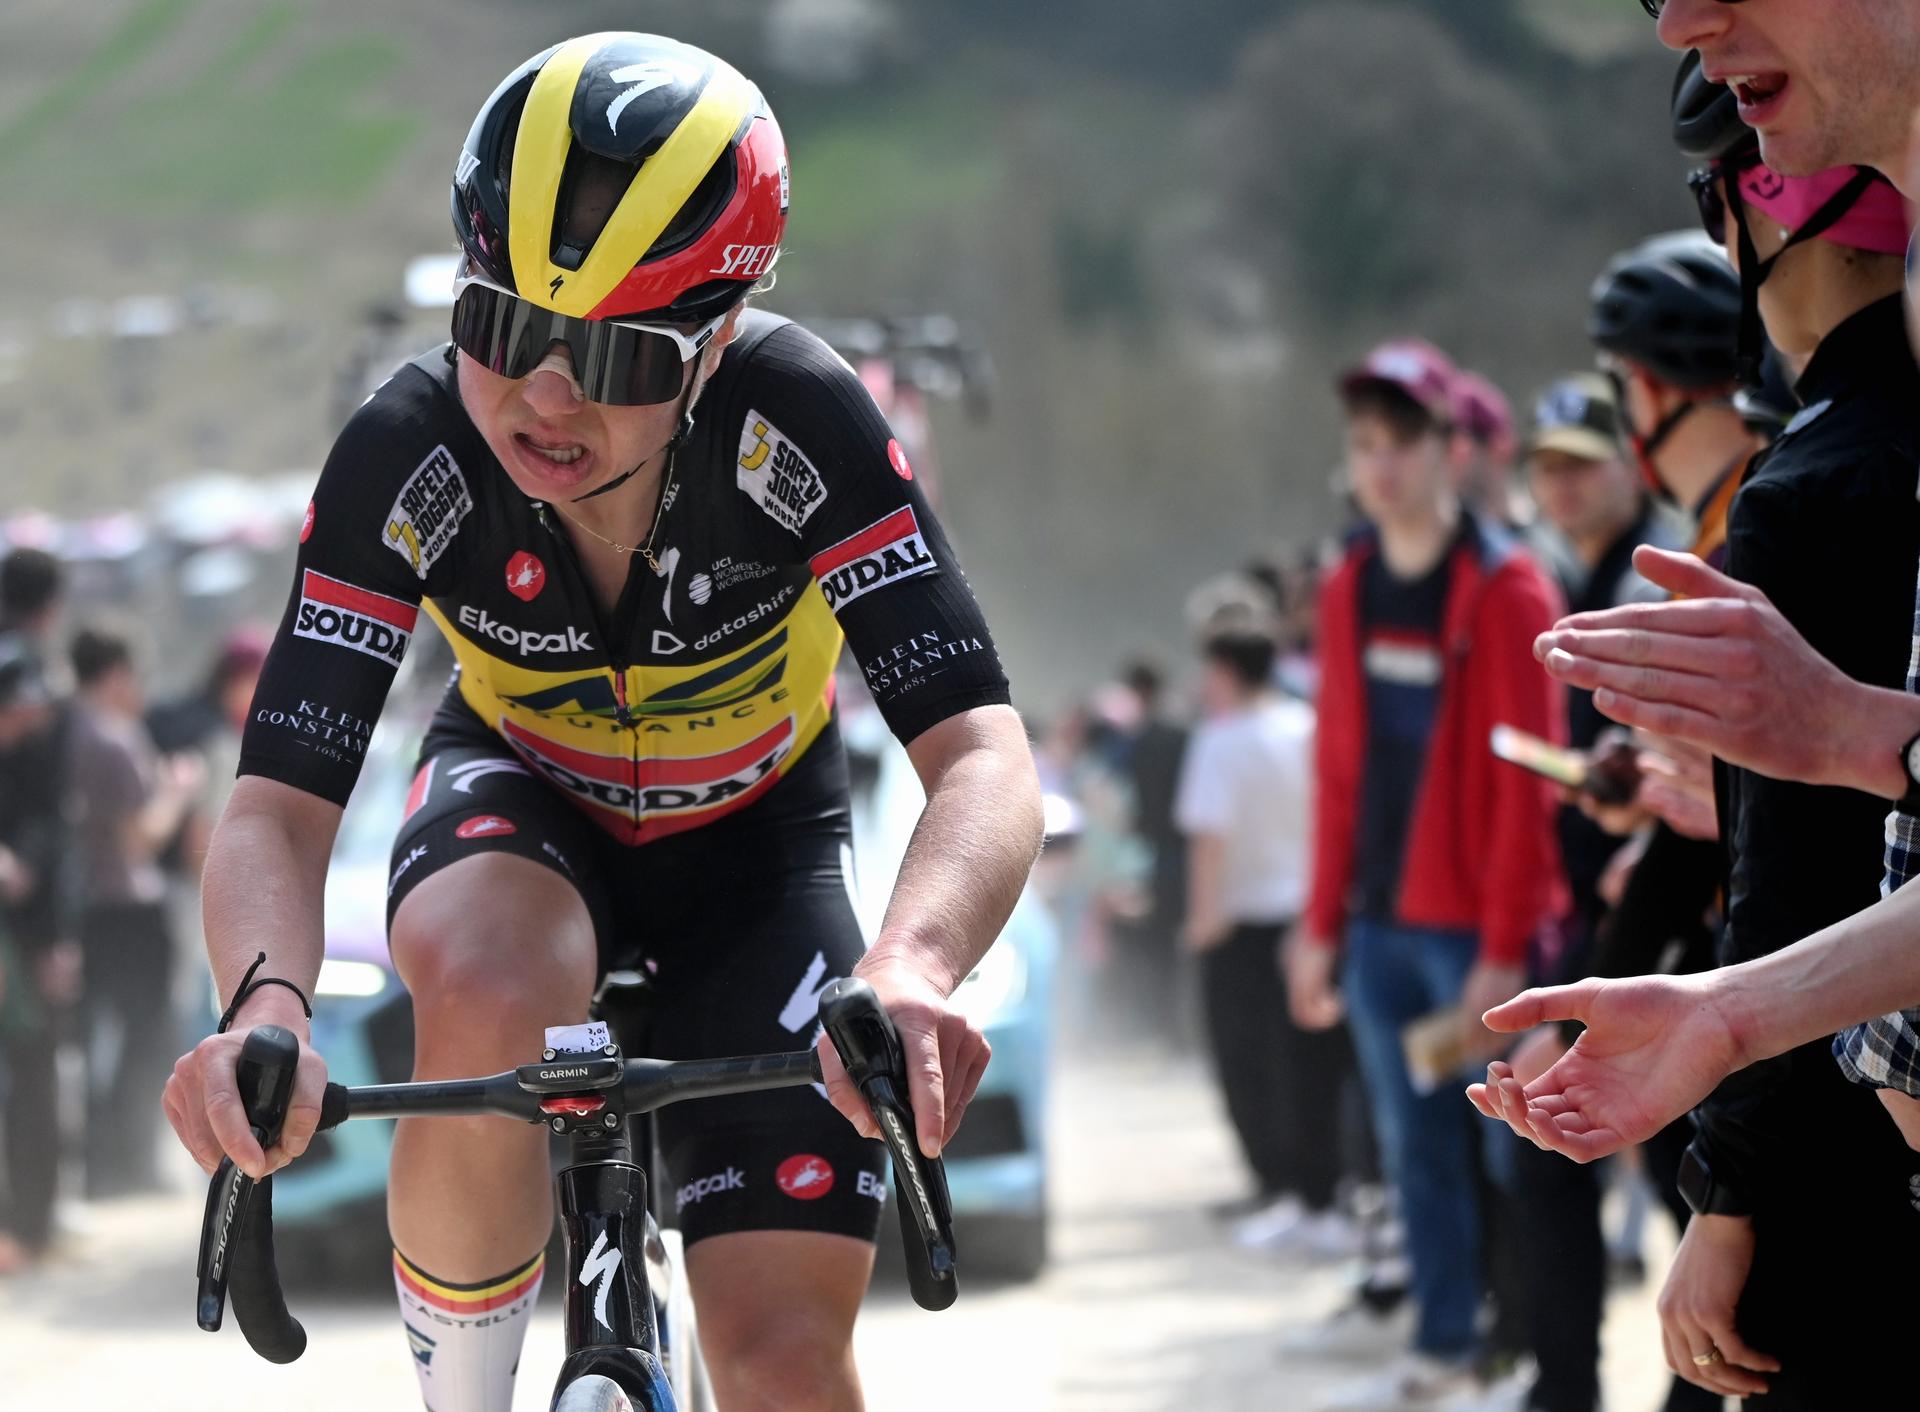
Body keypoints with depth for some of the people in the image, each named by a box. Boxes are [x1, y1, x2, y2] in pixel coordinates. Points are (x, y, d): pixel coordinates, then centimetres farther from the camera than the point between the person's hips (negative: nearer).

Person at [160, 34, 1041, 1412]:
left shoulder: (800, 428, -33)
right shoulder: (409, 456, -30)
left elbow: (983, 758, -39)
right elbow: (278, 804, -32)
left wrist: (913, 969, -61)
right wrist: (266, 1004, -55)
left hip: (750, 839, 0)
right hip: (523, 802, 0)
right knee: (487, 990, -38)